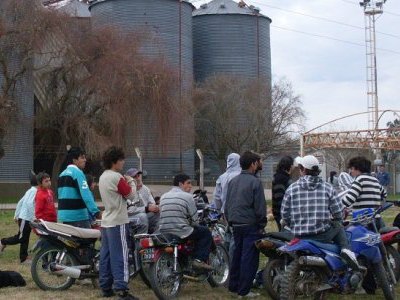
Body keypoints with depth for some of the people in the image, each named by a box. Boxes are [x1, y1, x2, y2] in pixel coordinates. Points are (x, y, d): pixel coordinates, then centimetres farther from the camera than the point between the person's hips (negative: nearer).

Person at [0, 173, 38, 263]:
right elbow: (29, 203, -25)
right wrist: (34, 217, -25)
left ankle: (24, 258, 10)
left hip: (25, 218, 10)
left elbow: (20, 202, 19)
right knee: (20, 238, -3)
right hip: (26, 218, -10)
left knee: (25, 239, 9)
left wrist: (16, 215, 22)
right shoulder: (34, 191, -13)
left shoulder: (30, 191, 16)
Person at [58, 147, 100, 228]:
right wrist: (95, 211, -25)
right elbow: (86, 195, -22)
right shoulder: (78, 173, -11)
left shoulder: (62, 174, 16)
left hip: (63, 216, 9)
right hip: (78, 216, -9)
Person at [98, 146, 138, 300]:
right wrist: (131, 182, 7)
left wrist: (125, 182, 11)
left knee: (106, 256, 10)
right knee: (120, 256, -9)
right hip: (118, 222, -9)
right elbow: (131, 195, -8)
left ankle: (105, 287, 13)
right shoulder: (117, 177, -15)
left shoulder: (103, 177, 14)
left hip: (106, 222, 9)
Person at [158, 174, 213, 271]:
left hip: (163, 232, 7)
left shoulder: (163, 196, 15)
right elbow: (195, 220, -3)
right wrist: (194, 225, 20)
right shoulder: (187, 196, -4)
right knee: (206, 232, 11)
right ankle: (199, 259, -1)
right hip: (181, 233, -7)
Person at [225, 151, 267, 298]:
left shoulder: (233, 181, 10)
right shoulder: (255, 182, -13)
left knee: (237, 254, 15)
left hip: (235, 225, 7)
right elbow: (260, 207, -14)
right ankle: (244, 290, -1)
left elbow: (227, 205, 14)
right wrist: (262, 225, -4)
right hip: (251, 225, -7)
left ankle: (233, 286, 21)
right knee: (249, 258, -2)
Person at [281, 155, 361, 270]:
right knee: (338, 227, 27)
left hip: (299, 235, 1)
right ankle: (346, 249, 2)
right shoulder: (327, 187, 0)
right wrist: (338, 221, 24)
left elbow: (284, 213, 1)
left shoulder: (291, 189, -1)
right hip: (322, 235, 0)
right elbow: (338, 212, 1)